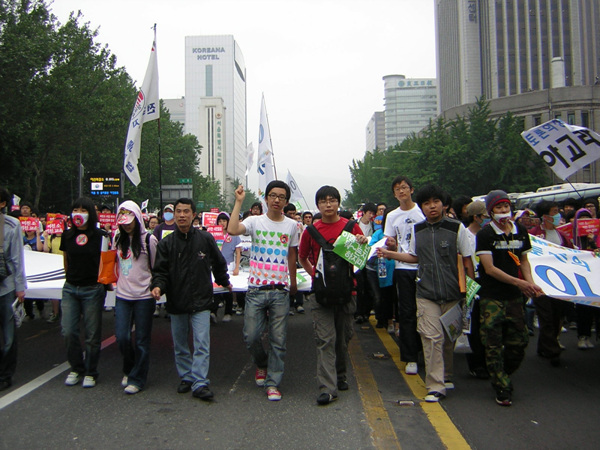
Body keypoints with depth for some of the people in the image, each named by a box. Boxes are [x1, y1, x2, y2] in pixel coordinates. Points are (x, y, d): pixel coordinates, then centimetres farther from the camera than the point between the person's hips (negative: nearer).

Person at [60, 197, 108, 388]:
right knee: (68, 331, 1)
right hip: (70, 288, 4)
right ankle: (76, 368, 22)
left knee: (92, 335, 3)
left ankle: (90, 372, 19)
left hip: (92, 289, -3)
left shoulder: (100, 236, -6)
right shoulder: (67, 235, 6)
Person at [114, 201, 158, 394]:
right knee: (122, 337, 2)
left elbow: (155, 268, 0)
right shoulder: (118, 239, 11)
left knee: (142, 340, 3)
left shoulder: (148, 240, -4)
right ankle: (129, 370, 29)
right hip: (122, 296, 4)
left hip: (143, 296, -4)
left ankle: (137, 379, 15)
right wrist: (114, 280, 13)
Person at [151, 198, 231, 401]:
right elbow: (160, 270, 0)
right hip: (176, 303, 2)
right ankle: (186, 378, 28)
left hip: (201, 302, -2)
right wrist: (157, 285, -19)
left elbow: (219, 264, 13)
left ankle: (200, 383, -2)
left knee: (202, 345, -7)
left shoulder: (206, 239, -1)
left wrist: (224, 282, 23)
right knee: (180, 346, 13)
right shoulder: (166, 243, 2)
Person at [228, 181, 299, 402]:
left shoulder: (292, 225, 6)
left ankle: (273, 383, 17)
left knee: (278, 340, 4)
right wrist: (239, 202, -15)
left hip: (280, 291, 1)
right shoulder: (255, 221, -1)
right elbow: (232, 230, -20)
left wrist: (293, 282, 23)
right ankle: (262, 364, 33)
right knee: (251, 336, 2)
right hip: (256, 289, -1)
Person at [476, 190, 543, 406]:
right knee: (494, 345, -2)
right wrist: (518, 282, -16)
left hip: (514, 297, 5)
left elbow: (523, 260, 18)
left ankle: (502, 377, 31)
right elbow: (490, 268, -12)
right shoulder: (485, 234, -8)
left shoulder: (520, 232, 8)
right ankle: (502, 389, 10)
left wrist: (530, 282, 0)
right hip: (492, 297, -5)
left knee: (518, 343, 8)